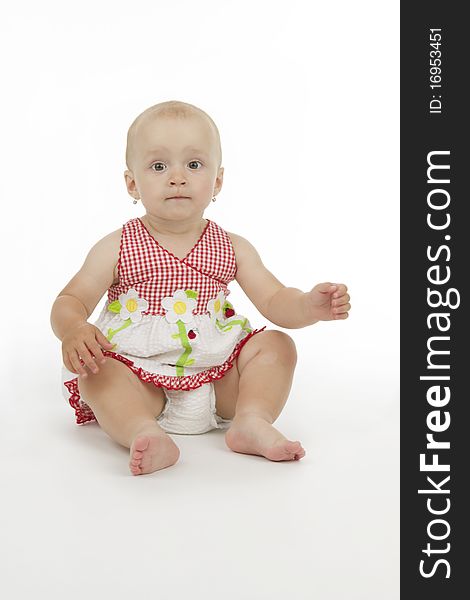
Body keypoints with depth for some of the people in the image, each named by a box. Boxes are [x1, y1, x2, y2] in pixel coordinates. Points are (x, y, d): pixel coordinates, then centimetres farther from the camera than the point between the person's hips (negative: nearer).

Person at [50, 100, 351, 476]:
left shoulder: (232, 248, 4)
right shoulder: (117, 248, -2)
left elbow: (274, 300, -1)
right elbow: (70, 301, -4)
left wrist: (311, 306, -24)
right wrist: (74, 331, -28)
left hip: (220, 381, 3)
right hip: (141, 382, -2)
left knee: (276, 345, -11)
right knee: (94, 372, -27)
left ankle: (252, 421, -28)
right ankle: (145, 434, -46)